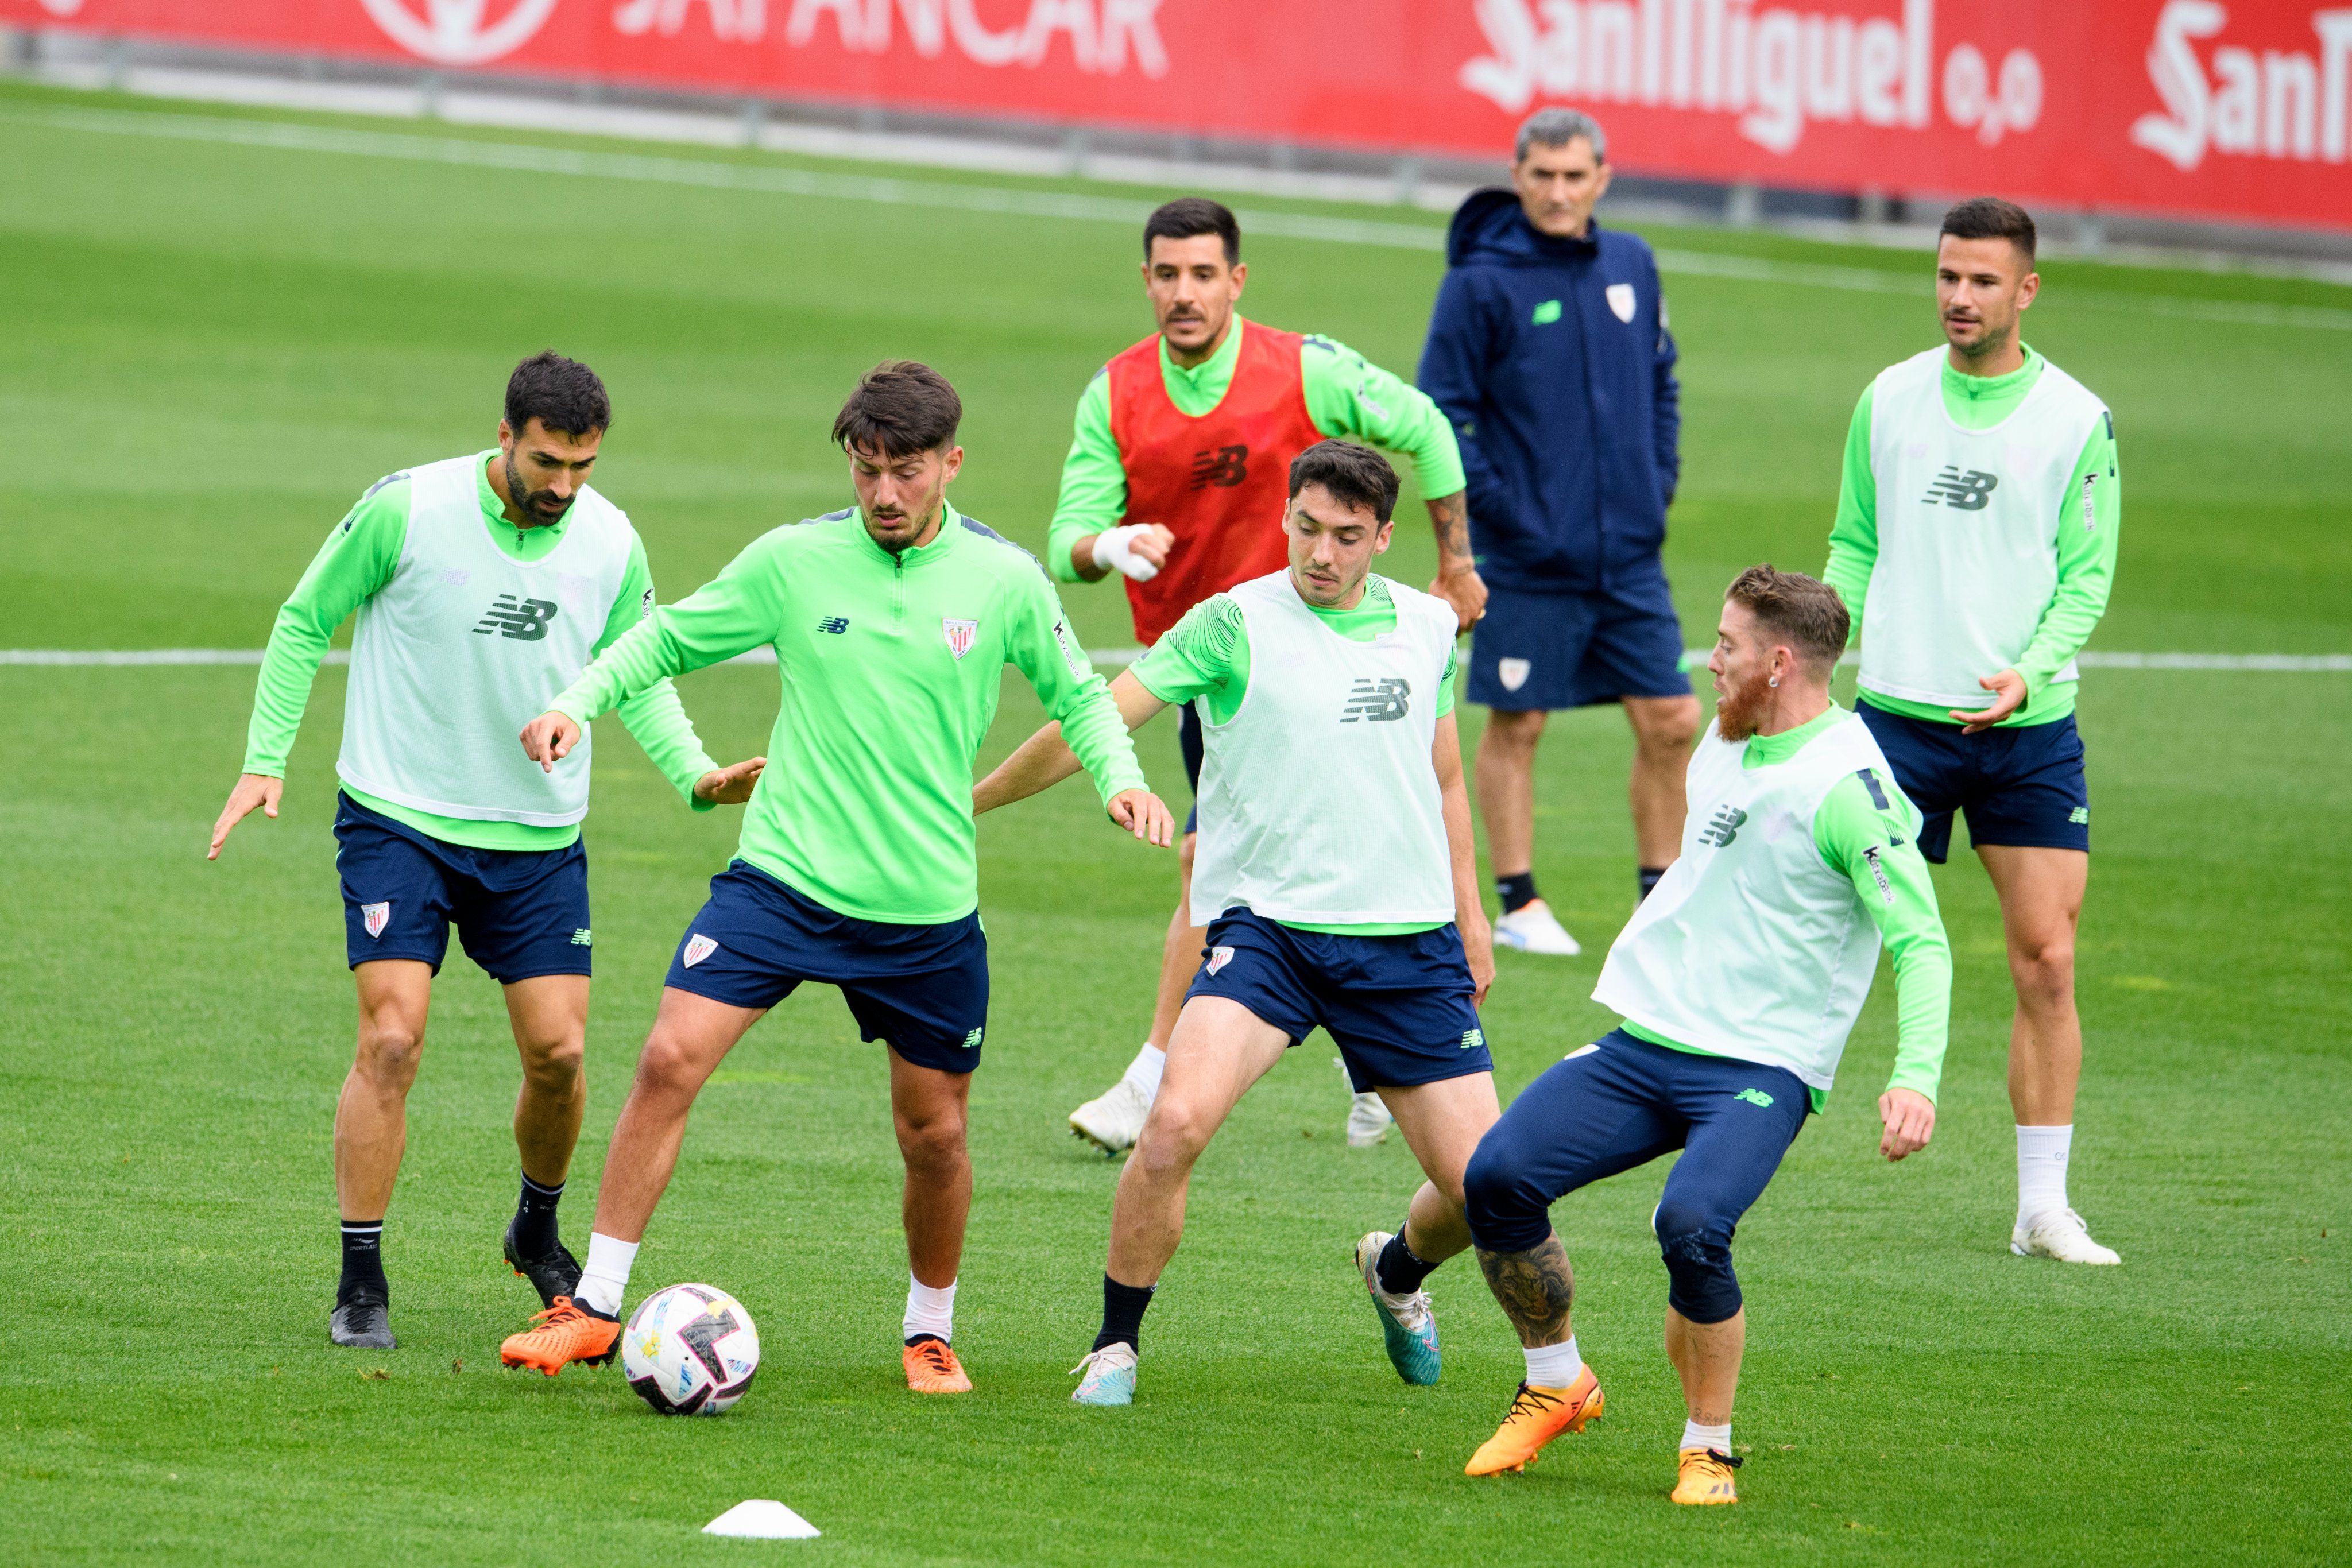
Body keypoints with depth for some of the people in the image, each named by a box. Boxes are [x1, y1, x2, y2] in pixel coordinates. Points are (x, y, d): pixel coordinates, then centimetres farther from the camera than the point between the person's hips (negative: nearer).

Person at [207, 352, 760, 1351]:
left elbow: (637, 673, 13)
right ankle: (361, 1284, -6)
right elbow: (304, 622, 1)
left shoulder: (610, 544, -2)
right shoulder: (407, 511, -12)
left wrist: (695, 774, -3)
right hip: (399, 819, -3)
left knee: (558, 1051, 0)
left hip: (540, 836, 3)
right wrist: (265, 761, -4)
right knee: (393, 1038, -15)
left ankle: (538, 1230, 30)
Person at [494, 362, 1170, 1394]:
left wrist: (1121, 778, -4)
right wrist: (579, 701, -8)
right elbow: (669, 639, 7)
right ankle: (596, 1309, -9)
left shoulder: (1004, 580, -1)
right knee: (671, 1060, -16)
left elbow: (1075, 693, 14)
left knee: (936, 1134, 8)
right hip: (784, 873, -1)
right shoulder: (792, 561, -3)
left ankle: (931, 1333, 33)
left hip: (928, 903, 1)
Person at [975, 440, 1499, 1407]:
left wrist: (1469, 911, 25)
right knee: (1178, 1120, -29)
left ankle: (1397, 1273, 37)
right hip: (1264, 925, -4)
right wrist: (962, 802, -3)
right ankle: (1115, 1346, -10)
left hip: (1407, 939, 4)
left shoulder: (1425, 628, 9)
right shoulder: (1236, 624, -6)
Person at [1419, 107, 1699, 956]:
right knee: (1517, 726, 3)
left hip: (1630, 557, 5)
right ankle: (1519, 904, 13)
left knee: (1670, 721, 4)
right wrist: (1495, 506, -13)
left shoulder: (1632, 267, 8)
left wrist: (1658, 484, 9)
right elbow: (1439, 410, -8)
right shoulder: (1482, 284, -9)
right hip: (1530, 560, -5)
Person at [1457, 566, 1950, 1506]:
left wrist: (1916, 1076, -32)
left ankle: (1710, 1448, -10)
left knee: (1691, 1223, -32)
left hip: (1761, 1070, -7)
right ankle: (1557, 1384, 11)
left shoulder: (1846, 785, -14)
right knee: (1498, 1174, -11)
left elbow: (1921, 941, -19)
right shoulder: (1725, 743, 11)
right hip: (1644, 1042, 7)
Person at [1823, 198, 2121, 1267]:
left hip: (2031, 728, -1)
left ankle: (2044, 1208, 6)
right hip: (1898, 712, 1)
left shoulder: (2077, 419, 0)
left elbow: (2087, 577, 0)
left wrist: (2027, 675, -15)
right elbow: (1855, 546, 13)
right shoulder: (1890, 399, 6)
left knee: (2047, 961, -2)